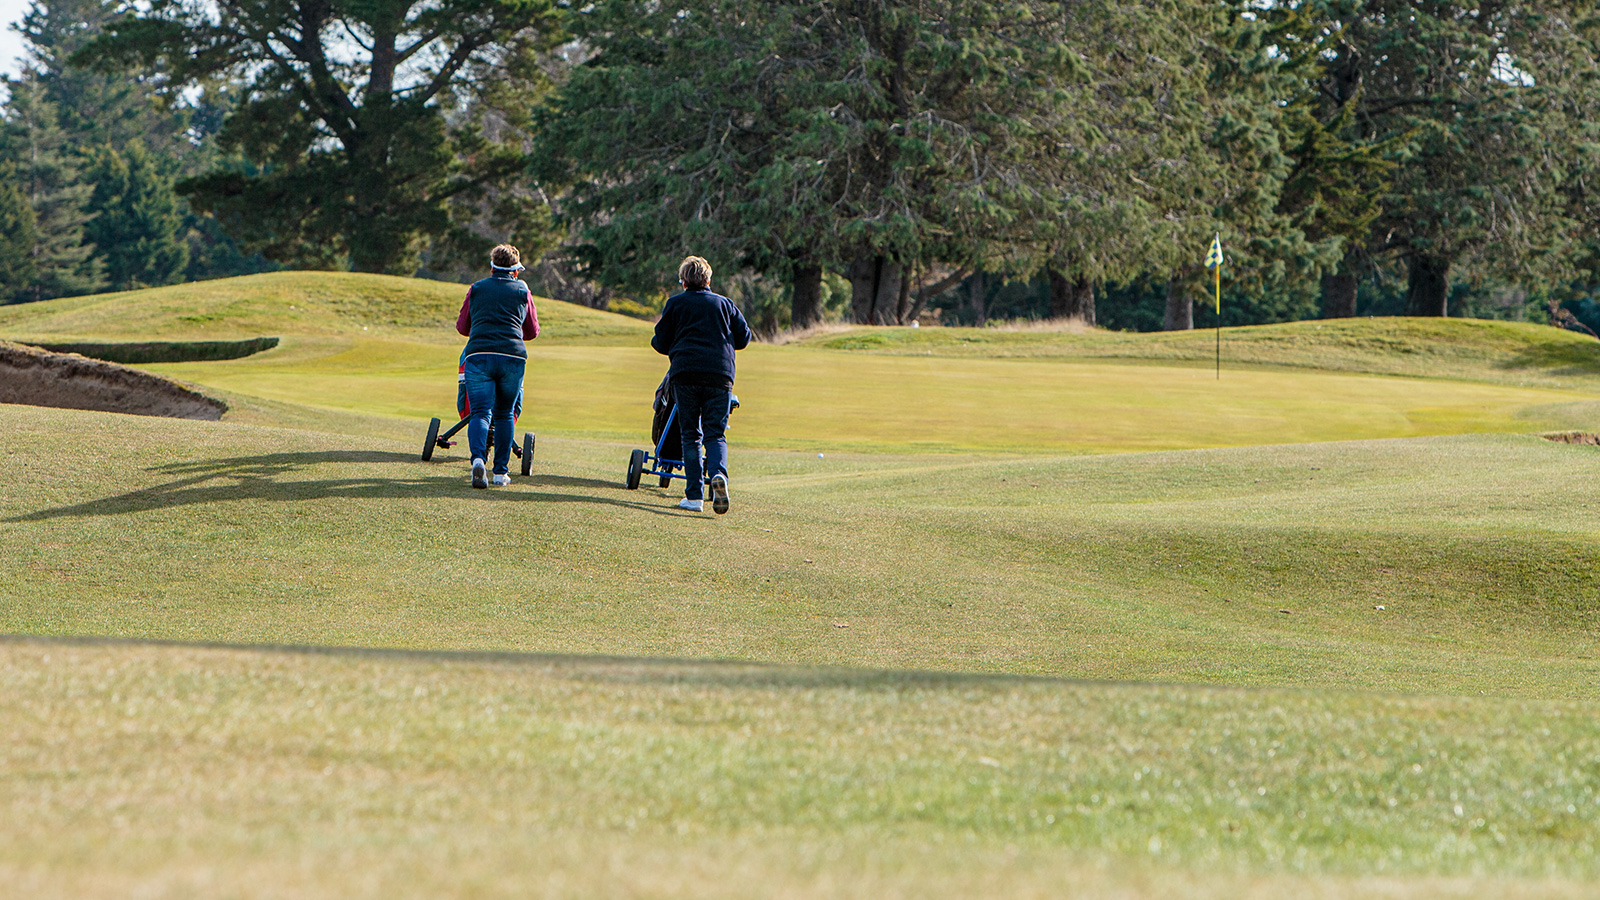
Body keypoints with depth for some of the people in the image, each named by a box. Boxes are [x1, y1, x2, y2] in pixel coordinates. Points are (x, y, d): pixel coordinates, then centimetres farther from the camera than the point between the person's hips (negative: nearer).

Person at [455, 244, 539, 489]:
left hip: (479, 355, -1)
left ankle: (478, 458, -31)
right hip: (513, 357, 1)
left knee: (480, 413, -5)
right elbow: (532, 332, 23)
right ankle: (501, 471, 13)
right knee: (505, 414, 15)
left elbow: (462, 326, 22)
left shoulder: (477, 289, 16)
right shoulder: (522, 291, 16)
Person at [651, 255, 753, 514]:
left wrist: (654, 340, 34)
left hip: (685, 373, -1)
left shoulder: (675, 303, 11)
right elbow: (744, 337, 18)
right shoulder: (725, 304, 16)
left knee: (690, 434, 6)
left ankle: (694, 495, -1)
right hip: (720, 373, 1)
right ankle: (718, 474, -28)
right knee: (716, 433, 3)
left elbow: (662, 343, 11)